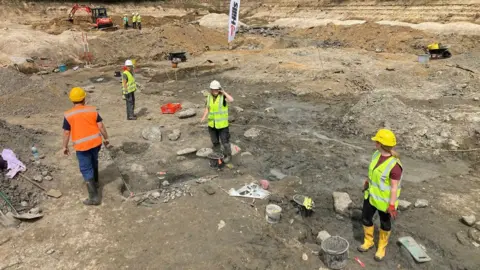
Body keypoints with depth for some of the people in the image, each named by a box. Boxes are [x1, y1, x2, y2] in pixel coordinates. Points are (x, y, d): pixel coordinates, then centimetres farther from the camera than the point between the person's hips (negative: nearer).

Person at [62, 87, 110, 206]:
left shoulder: (68, 115, -8)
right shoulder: (92, 110, -3)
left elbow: (66, 133, -3)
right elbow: (101, 126, -2)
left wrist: (65, 147, 10)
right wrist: (106, 138, 10)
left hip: (81, 146, -3)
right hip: (96, 142, 4)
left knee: (86, 170, 3)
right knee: (93, 162, 29)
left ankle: (94, 197, 1)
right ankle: (95, 182, 48)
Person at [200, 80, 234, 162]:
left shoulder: (223, 96, -16)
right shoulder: (209, 97, 0)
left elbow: (231, 100, -36)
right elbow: (207, 108, 7)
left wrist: (224, 92, -26)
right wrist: (204, 117, -9)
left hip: (222, 124, -5)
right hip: (212, 124, 5)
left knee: (225, 141, 6)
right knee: (215, 141, 18)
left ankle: (227, 155, 27)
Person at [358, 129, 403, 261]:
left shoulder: (394, 165, -31)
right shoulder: (377, 154, -9)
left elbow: (394, 187, -24)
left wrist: (392, 206, -19)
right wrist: (367, 182, 21)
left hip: (384, 199, -6)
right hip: (371, 194, 7)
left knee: (385, 223, 17)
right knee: (366, 218, 17)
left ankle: (382, 246, 42)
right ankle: (368, 241, 43)